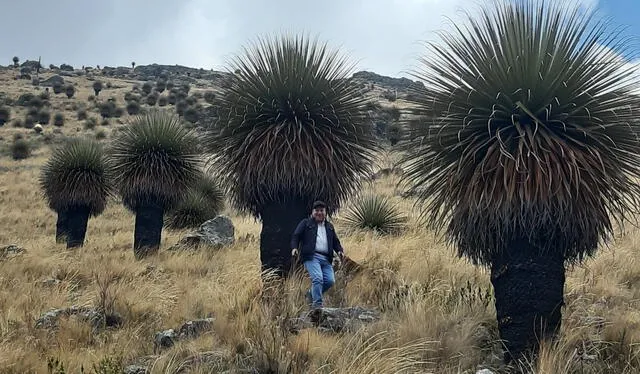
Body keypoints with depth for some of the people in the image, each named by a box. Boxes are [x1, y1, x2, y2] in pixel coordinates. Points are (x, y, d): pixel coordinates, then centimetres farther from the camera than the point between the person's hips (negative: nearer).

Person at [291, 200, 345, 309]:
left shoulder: (329, 226, 27)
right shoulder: (306, 223, 12)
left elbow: (335, 241, 27)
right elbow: (296, 236, 7)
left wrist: (339, 250, 8)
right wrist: (294, 247, -11)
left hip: (326, 258, 5)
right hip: (311, 256, -5)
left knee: (330, 280, -8)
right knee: (318, 278, -21)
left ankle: (311, 294, 16)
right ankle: (317, 303, -14)